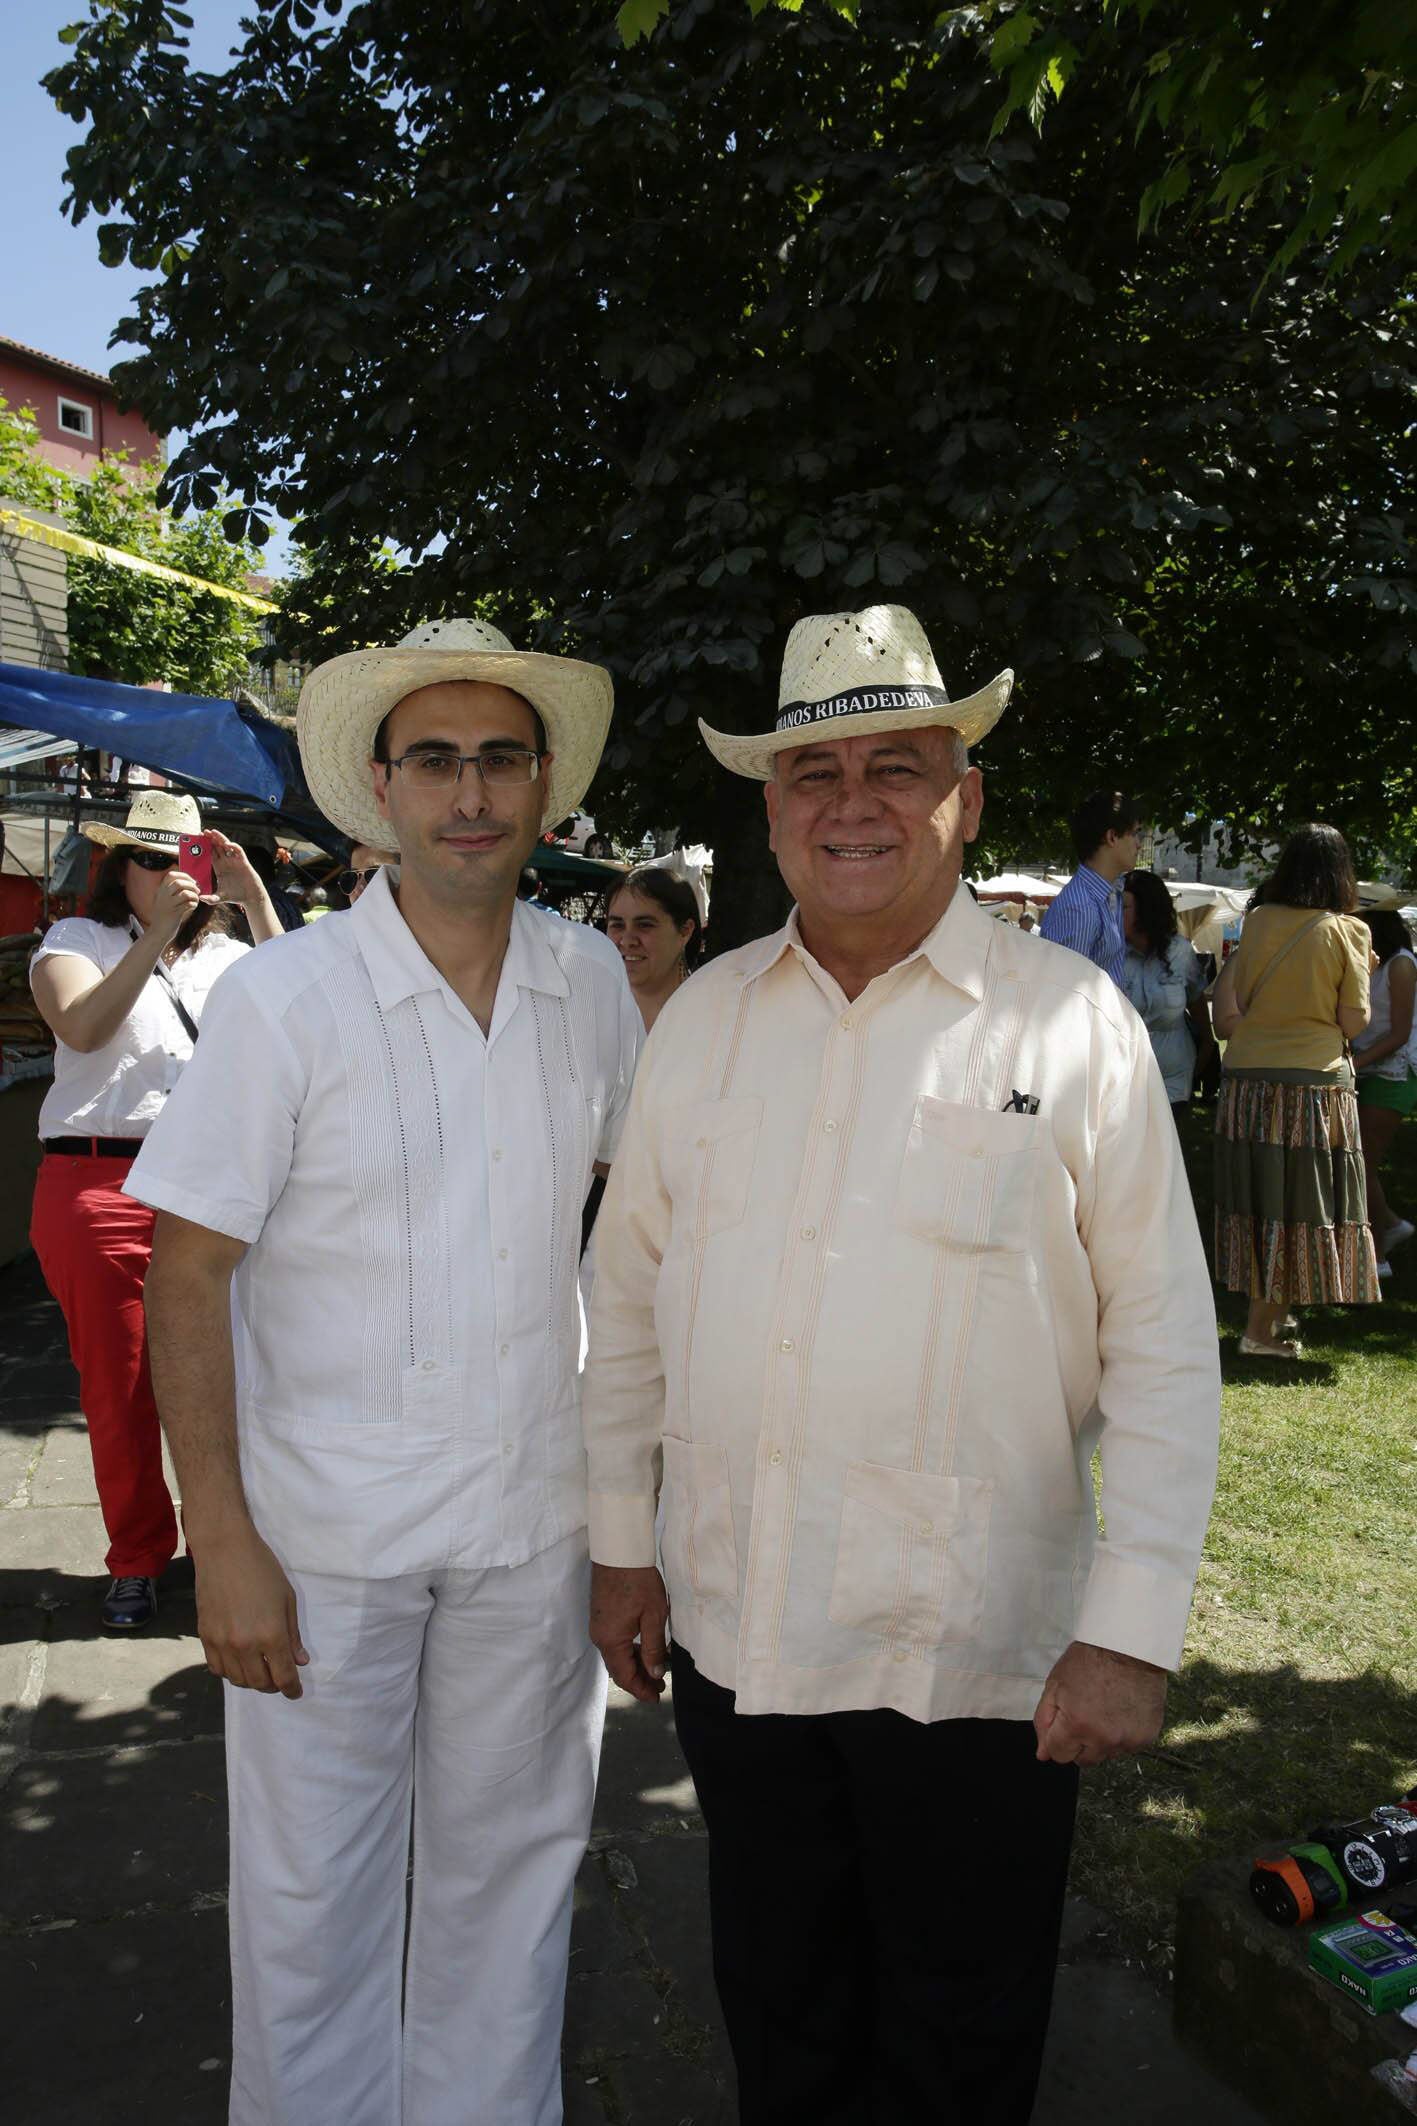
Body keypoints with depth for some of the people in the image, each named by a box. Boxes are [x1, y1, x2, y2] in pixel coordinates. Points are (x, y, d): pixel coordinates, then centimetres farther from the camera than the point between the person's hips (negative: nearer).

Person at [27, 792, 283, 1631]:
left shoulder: (224, 955, 14)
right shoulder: (80, 939, 7)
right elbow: (82, 1026, -13)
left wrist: (255, 897, -11)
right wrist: (158, 933, -17)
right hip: (96, 1187, -2)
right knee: (118, 1386, 5)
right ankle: (139, 1560, 22)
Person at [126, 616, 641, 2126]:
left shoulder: (590, 982, -1)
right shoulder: (283, 998, -12)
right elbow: (186, 1275, -10)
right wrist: (222, 1541, -13)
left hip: (533, 1515, 4)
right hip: (324, 1527, -3)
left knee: (513, 1864, 19)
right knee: (312, 1890, 12)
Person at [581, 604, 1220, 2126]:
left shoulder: (1072, 1021, -8)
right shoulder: (704, 1015, 3)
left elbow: (1164, 1351, -8)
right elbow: (628, 1296, 8)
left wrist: (1132, 1631, -12)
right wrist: (620, 1541, 9)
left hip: (978, 1656, -3)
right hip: (730, 1635, 4)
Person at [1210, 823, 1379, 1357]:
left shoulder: (1257, 922, 2)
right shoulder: (1344, 932, -6)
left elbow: (1229, 1015, 1)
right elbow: (1354, 1023, -3)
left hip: (1247, 1082, 3)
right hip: (1316, 1083, -3)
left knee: (1260, 1195, 13)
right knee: (1300, 1201, 4)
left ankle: (1272, 1310, 25)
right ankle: (1262, 1329, 5)